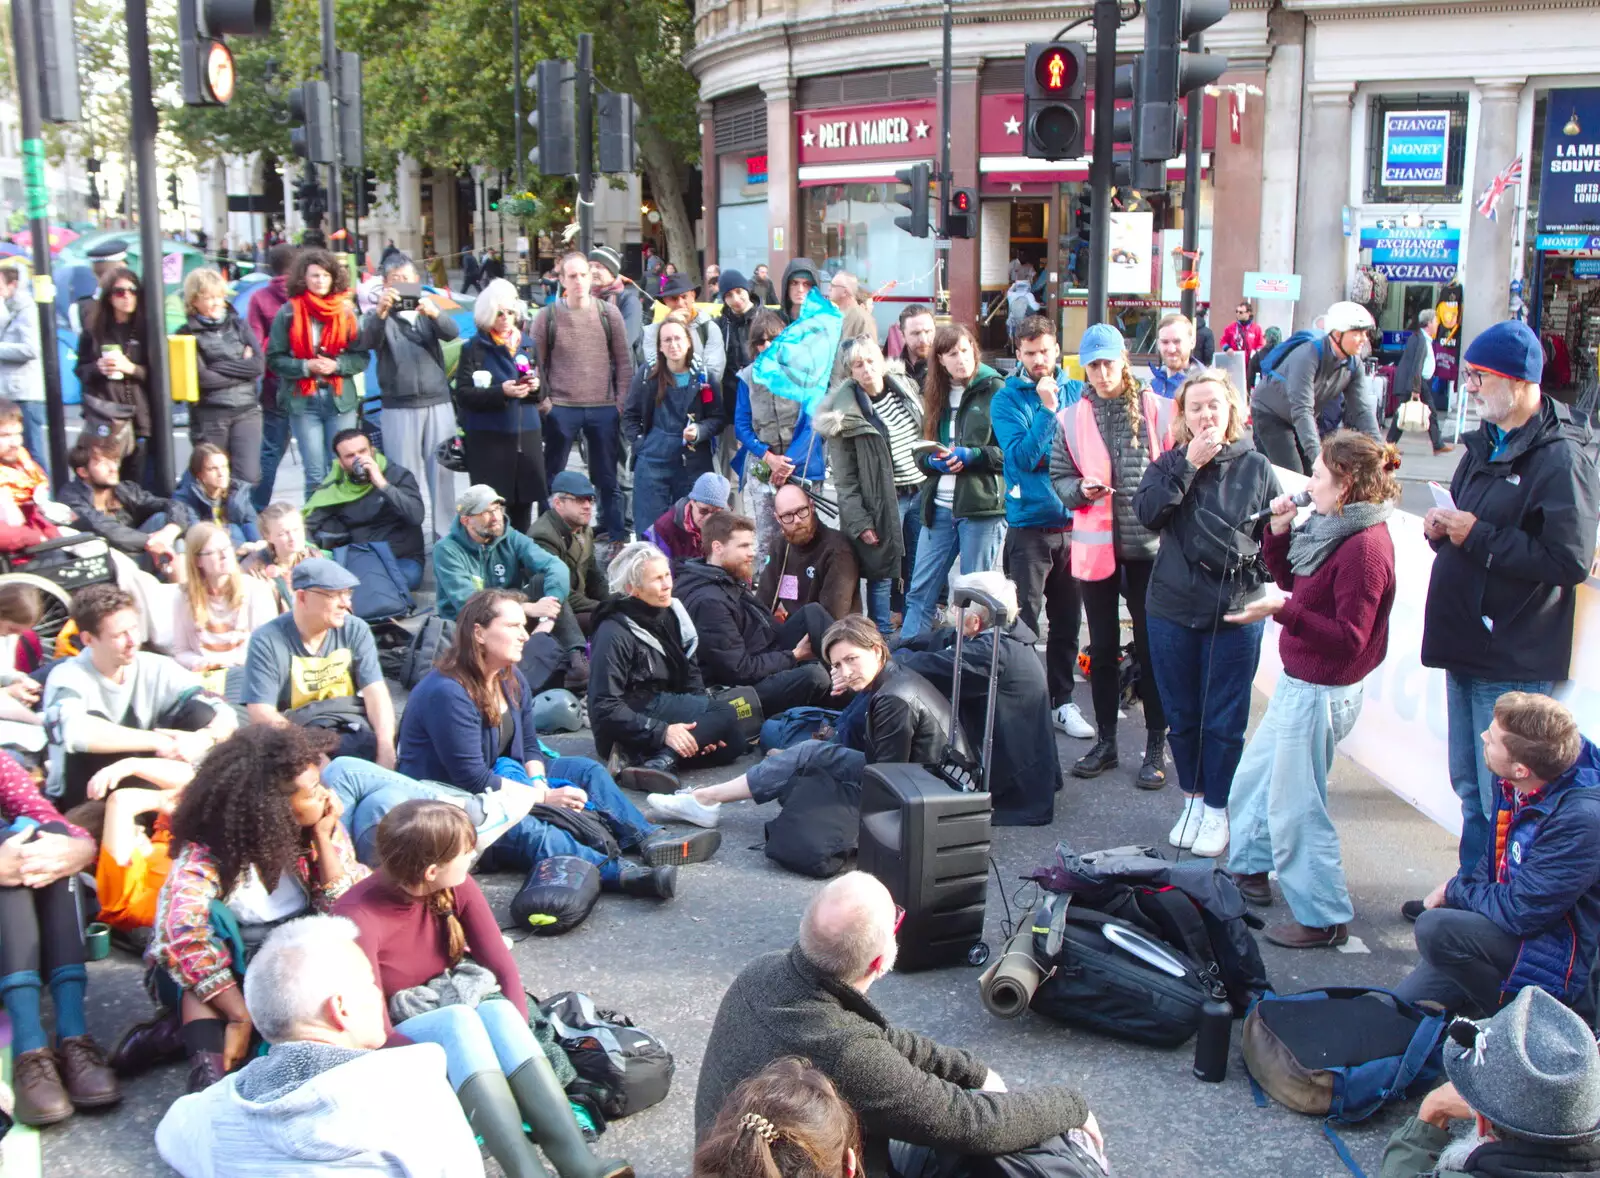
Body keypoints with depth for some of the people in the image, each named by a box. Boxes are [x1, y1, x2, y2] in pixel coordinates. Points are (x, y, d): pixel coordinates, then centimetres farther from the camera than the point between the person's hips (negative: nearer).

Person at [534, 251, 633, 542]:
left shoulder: (609, 314, 3)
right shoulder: (547, 317, 0)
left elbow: (624, 362, 6)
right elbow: (537, 365, 4)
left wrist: (622, 403, 0)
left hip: (604, 409, 1)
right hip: (561, 408, -1)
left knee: (607, 478, 10)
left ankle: (616, 536, 17)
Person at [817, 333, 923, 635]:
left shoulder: (905, 388, 6)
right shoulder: (846, 413, -10)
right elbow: (845, 480, -10)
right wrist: (859, 522, -15)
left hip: (921, 493, 5)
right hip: (883, 502, -5)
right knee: (881, 571, -1)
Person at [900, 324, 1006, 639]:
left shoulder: (995, 390, -3)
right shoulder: (935, 394, 14)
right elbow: (920, 451, 18)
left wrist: (971, 455, -17)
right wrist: (934, 460, -4)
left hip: (982, 506, -5)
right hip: (939, 507, 5)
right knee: (920, 592, 6)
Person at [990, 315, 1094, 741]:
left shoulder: (1077, 392, 7)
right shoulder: (1007, 399, -2)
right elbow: (1021, 457, -14)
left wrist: (1043, 456, -7)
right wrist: (1047, 410, -18)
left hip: (1073, 521, 3)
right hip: (1029, 525, -3)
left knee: (1068, 619, 11)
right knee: (1024, 620, -3)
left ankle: (1061, 701, 22)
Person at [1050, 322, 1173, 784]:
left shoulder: (1158, 411, -2)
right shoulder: (1072, 419, 4)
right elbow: (1059, 476, 8)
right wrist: (1081, 489, -11)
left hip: (1149, 544, -2)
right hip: (1096, 545, 3)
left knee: (1152, 647, 3)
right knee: (1102, 648, 13)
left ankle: (1156, 746, 14)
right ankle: (1105, 741, 26)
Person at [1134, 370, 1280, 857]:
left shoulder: (1256, 467, 1)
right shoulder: (1169, 464, 4)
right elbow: (1147, 512, -15)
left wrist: (1252, 571, -8)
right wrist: (1188, 465, -17)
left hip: (1236, 614, -1)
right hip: (1172, 610, 2)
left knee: (1225, 719, 4)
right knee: (1182, 715, 11)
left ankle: (1216, 808, 18)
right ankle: (1192, 799, 28)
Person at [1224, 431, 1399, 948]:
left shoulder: (1364, 547, -24)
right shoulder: (1335, 529, 6)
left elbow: (1349, 638, -26)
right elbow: (1291, 579, 17)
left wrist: (1282, 610, -31)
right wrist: (1279, 532, 2)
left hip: (1320, 692, -10)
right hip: (1299, 682, 10)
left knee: (1294, 807, 0)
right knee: (1251, 778, 24)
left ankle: (1324, 918, 13)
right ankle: (1249, 869, 42)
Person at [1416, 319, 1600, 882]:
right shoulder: (1487, 443, 13)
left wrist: (1476, 535, -20)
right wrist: (1443, 526, 3)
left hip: (1513, 660, -9)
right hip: (1468, 645, 9)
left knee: (1502, 799, -2)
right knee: (1470, 788, 19)